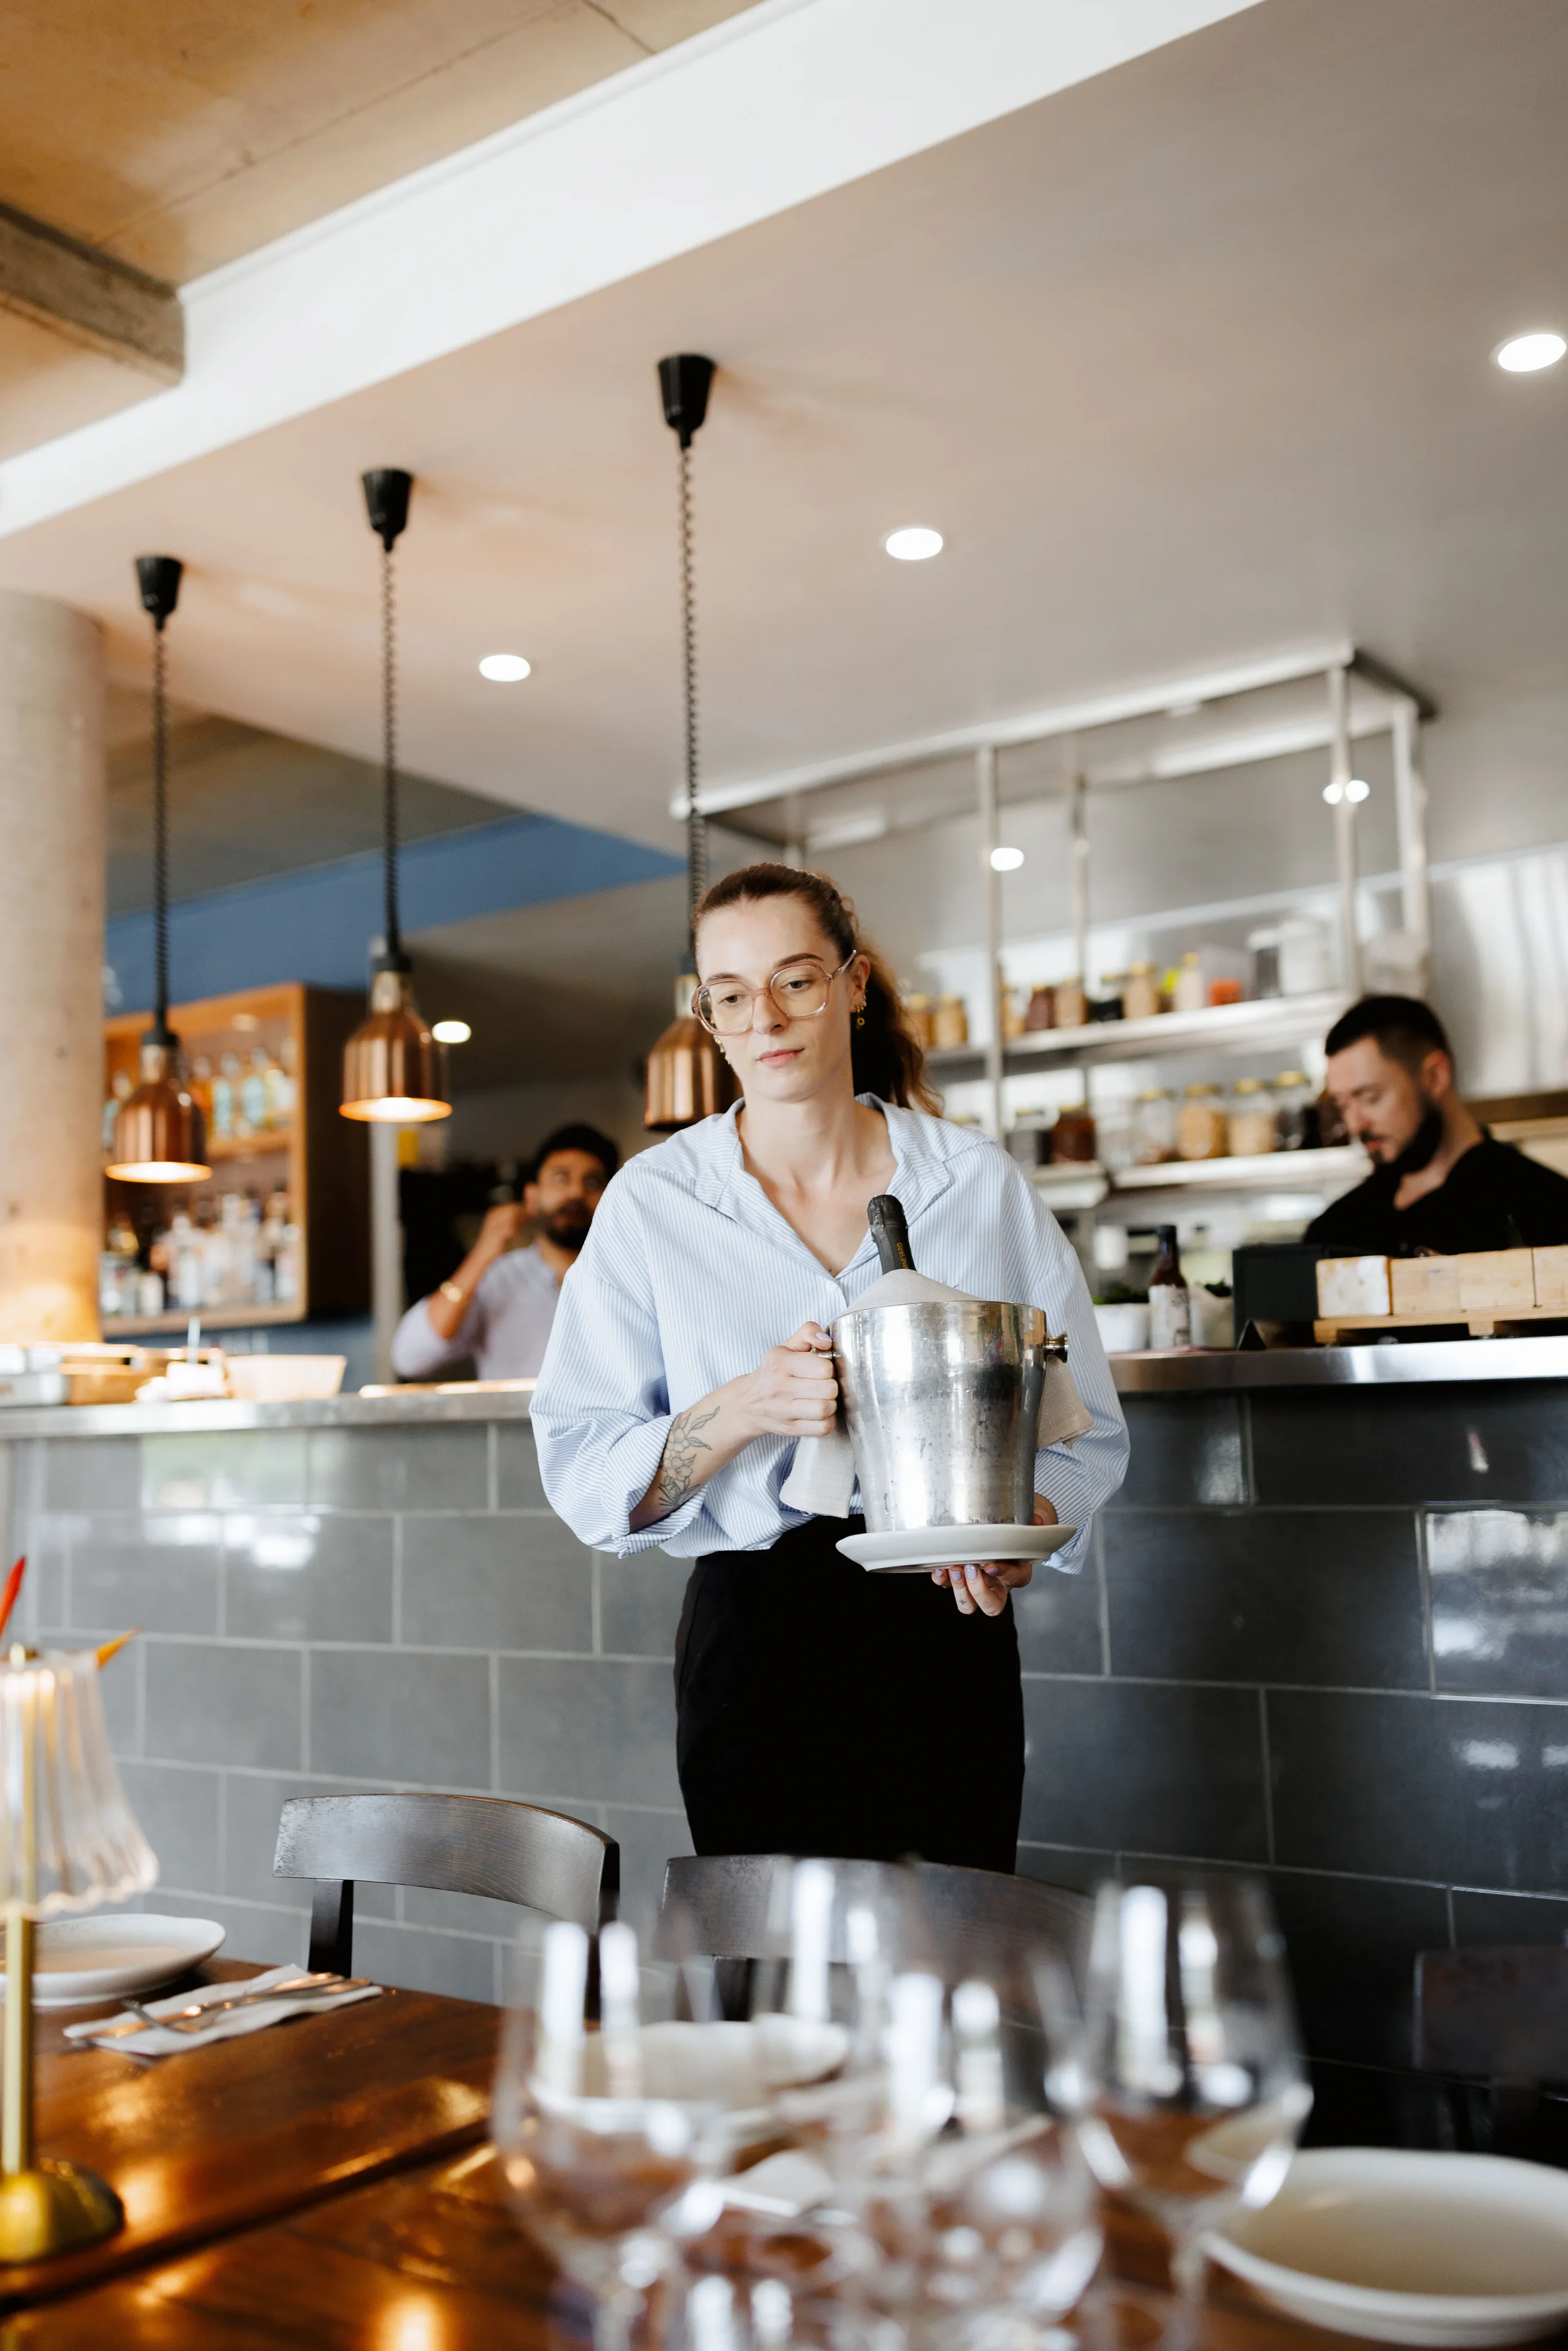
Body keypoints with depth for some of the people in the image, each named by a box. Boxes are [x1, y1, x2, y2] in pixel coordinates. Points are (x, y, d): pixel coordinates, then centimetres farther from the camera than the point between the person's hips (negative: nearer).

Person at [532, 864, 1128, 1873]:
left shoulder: (981, 1184, 3)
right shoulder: (653, 1203, 0)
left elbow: (1087, 1429, 6)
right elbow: (580, 1470, -4)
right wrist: (743, 1412, -20)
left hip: (947, 1629, 1)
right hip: (756, 1632, -1)